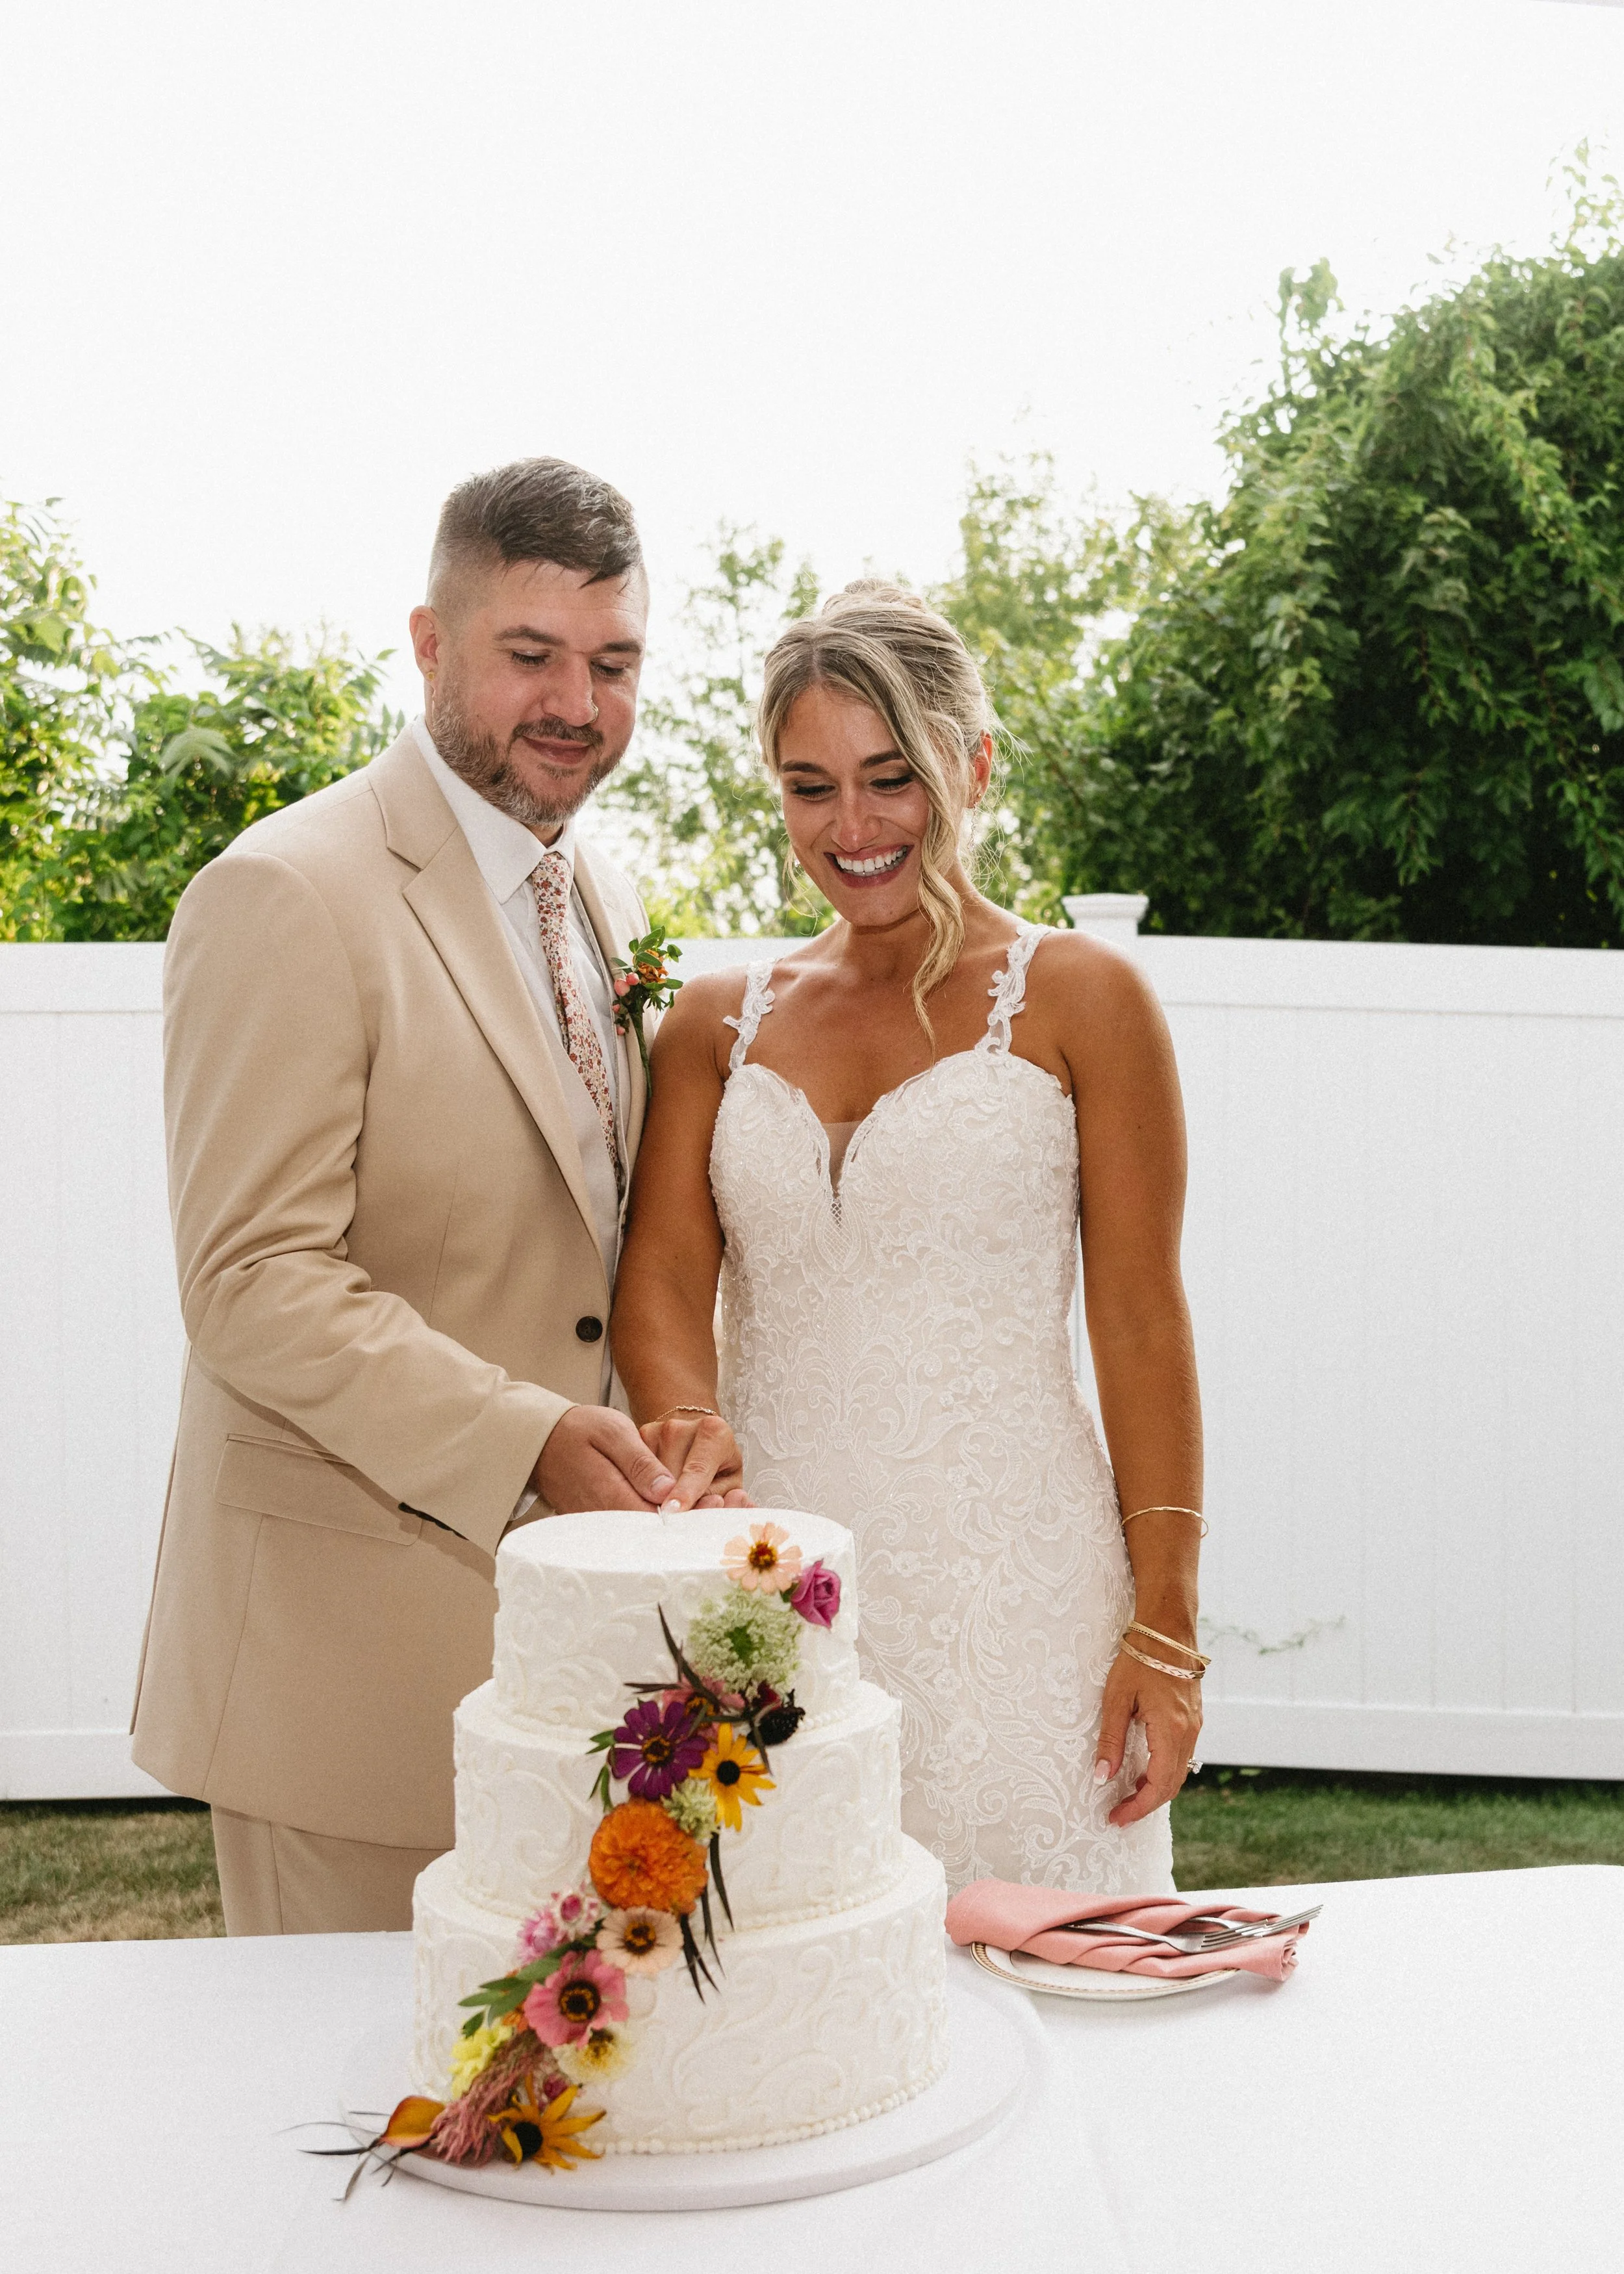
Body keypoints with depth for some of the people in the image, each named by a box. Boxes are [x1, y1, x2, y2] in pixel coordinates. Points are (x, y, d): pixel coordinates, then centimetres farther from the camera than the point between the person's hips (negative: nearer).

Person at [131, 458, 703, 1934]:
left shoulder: (604, 901, 12)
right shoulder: (290, 895, -14)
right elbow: (255, 1282, -19)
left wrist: (660, 1445, 8)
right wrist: (526, 1439, -27)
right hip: (354, 1632, -7)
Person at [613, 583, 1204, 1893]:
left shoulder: (1078, 1001, 1)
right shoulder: (720, 1023, 12)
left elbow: (1141, 1324, -1)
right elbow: (662, 1279, 3)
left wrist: (1164, 1626, -5)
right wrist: (688, 1420, -19)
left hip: (1004, 1581, -3)